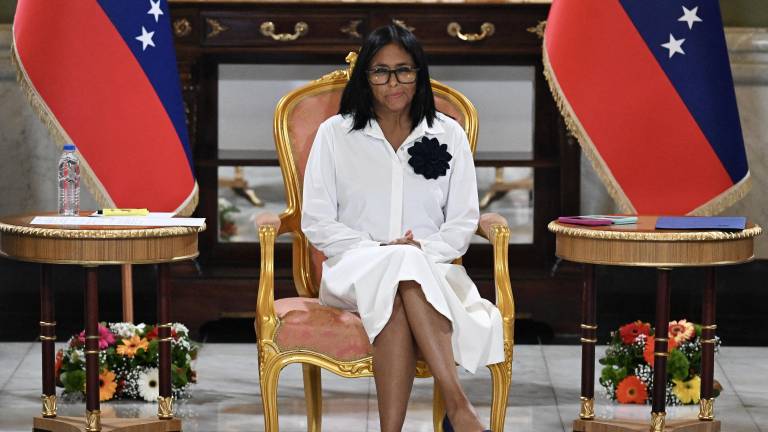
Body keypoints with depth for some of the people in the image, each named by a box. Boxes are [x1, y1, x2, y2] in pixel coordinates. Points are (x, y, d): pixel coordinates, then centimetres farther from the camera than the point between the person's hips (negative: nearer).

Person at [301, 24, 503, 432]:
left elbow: (463, 222, 8)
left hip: (430, 268, 1)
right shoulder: (335, 134, 8)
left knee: (396, 295, -38)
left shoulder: (449, 135, 11)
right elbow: (317, 222, 3)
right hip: (355, 272, -1)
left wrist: (424, 249, -13)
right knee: (400, 264, -38)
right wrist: (376, 250, -12)